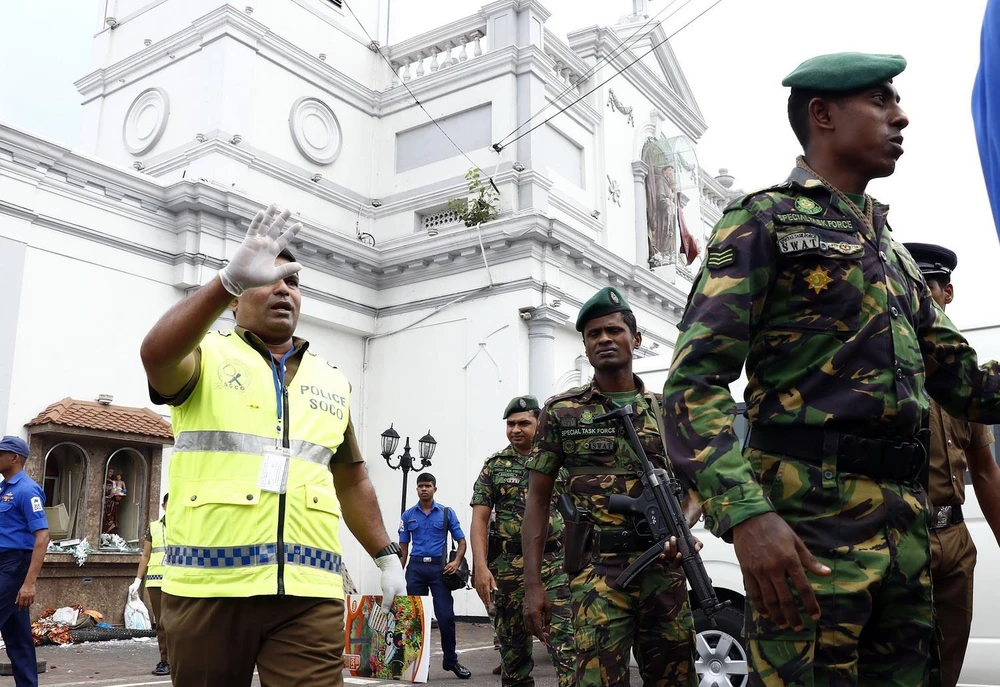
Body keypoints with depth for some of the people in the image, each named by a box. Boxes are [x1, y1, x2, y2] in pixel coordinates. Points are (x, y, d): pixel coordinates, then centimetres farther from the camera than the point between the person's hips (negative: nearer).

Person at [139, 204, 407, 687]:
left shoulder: (333, 383, 17)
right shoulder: (207, 357, 4)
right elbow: (155, 354, -20)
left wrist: (386, 555, 16)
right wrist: (230, 279, -33)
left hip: (309, 592, 2)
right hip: (208, 585, -2)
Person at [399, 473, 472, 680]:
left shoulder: (446, 513, 5)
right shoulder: (408, 515, 8)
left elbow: (461, 541, 6)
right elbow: (403, 548, 11)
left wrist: (456, 561, -11)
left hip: (439, 567, -1)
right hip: (416, 568, 1)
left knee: (446, 615, -3)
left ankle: (450, 660, 11)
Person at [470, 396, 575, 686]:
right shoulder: (494, 467, 6)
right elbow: (480, 520, 2)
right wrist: (481, 567, -10)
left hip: (555, 563, -1)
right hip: (508, 566, 1)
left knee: (565, 640, -9)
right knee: (512, 642, 11)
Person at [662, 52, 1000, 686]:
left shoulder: (890, 249, 23)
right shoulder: (764, 221, -1)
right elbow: (694, 383, -12)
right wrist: (745, 514, -26)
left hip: (906, 523, 8)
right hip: (809, 516, -7)